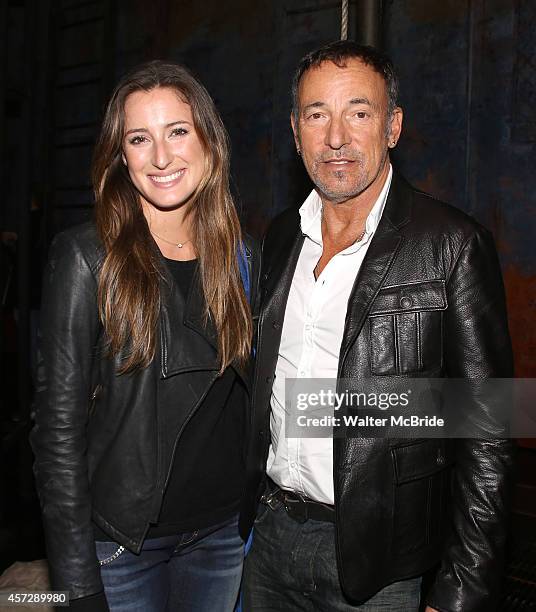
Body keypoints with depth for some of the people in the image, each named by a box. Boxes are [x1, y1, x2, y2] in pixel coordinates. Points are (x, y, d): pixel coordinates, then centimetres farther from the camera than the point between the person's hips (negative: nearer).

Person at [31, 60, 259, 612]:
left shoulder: (240, 257, 1)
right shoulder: (87, 257, -13)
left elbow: (247, 400, 8)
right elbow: (59, 428, -13)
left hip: (222, 533, 4)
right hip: (121, 540, -4)